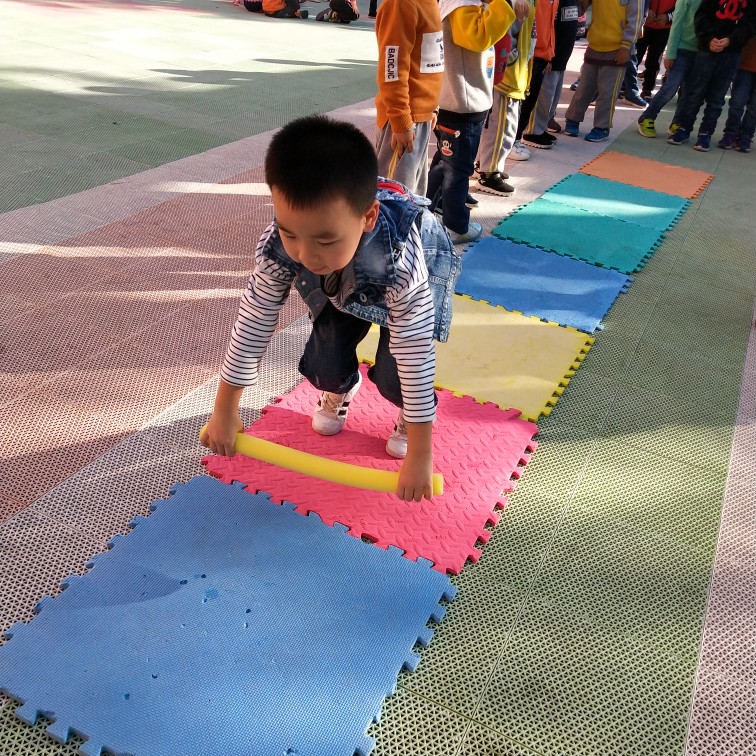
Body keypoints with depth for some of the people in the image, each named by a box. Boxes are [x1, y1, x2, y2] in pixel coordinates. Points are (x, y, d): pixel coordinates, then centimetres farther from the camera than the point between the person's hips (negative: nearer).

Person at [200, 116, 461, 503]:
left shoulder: (402, 262, -48)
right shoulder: (278, 246, -38)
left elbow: (416, 359, -41)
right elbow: (253, 324, -26)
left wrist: (420, 454, -34)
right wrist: (224, 411, -17)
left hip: (409, 279, -3)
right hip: (343, 286, 3)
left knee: (393, 375, -16)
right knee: (324, 361, -7)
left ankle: (411, 413, 20)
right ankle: (340, 389, 31)